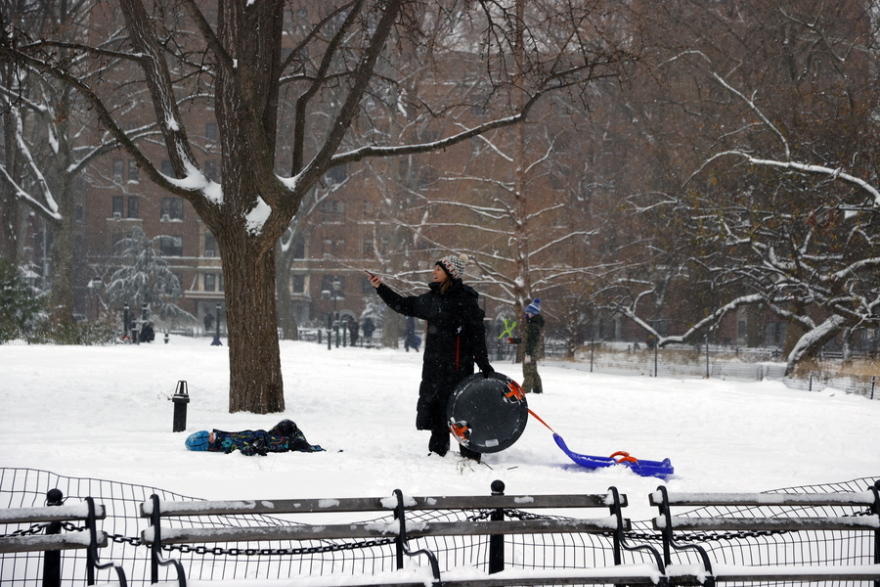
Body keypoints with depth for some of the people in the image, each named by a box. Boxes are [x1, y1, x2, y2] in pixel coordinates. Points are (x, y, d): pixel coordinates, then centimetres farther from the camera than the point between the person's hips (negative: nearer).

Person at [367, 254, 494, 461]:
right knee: (433, 404, 12)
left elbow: (476, 333, -13)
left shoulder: (464, 298, -10)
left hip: (457, 364, -8)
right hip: (434, 363, 8)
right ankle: (438, 450, 22)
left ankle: (470, 454, -3)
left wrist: (484, 365, -16)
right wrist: (381, 288, 21)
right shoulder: (432, 298, 13)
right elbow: (405, 305, 25)